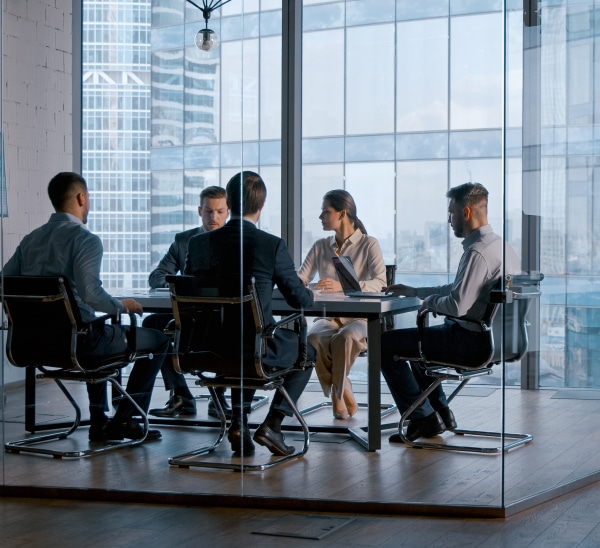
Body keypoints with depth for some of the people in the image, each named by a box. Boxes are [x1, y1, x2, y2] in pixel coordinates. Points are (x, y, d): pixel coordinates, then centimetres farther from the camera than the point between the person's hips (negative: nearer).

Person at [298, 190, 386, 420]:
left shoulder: (369, 245, 0)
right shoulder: (320, 246, 15)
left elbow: (380, 282, -15)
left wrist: (343, 287, -29)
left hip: (359, 318, -3)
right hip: (329, 317, 3)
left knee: (344, 338, -37)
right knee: (315, 338, -32)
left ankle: (338, 395, -14)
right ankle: (345, 395, -15)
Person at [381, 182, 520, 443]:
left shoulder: (477, 252, -23)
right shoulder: (500, 246, 9)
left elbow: (457, 305, -28)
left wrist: (428, 302, -8)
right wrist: (414, 291, 19)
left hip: (469, 342, -11)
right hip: (487, 337, 11)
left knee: (385, 343, -2)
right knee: (417, 338, 33)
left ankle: (422, 418, 3)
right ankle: (440, 412, 28)